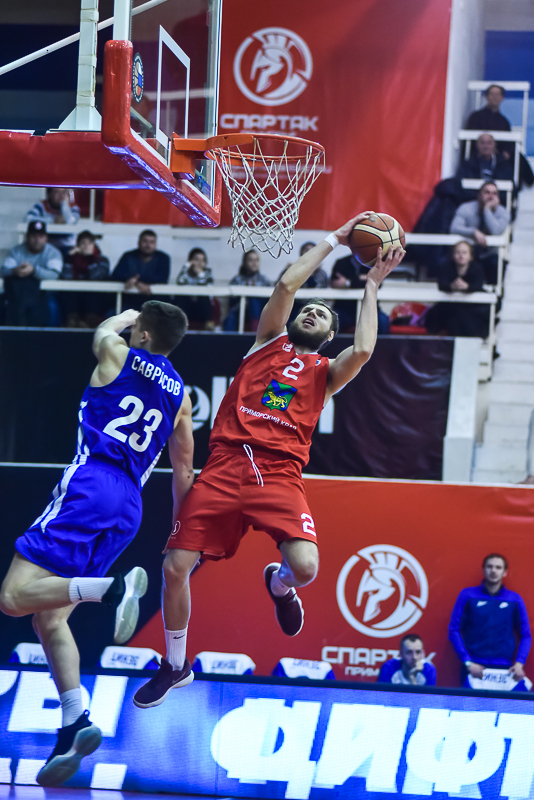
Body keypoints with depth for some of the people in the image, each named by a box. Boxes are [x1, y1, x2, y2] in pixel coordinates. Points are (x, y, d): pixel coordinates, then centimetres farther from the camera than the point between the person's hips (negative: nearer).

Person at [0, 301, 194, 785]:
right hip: (129, 507, 7)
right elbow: (183, 471, 25)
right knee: (49, 617, 8)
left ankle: (114, 589, -32)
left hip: (89, 483, -7)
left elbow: (106, 328, 31)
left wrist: (133, 315, 51)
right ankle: (74, 725, -8)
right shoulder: (180, 395, 18)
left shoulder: (117, 355, 6)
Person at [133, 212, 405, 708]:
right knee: (175, 567, -7)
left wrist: (372, 285, 6)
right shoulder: (269, 342, 21)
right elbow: (287, 284, 6)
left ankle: (279, 585, 17)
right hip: (226, 465, 1)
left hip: (280, 473, -1)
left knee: (305, 566, -25)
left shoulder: (326, 372, 19)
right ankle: (174, 666, 17)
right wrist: (336, 239, 12)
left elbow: (363, 350, -4)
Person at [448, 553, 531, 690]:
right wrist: (467, 662, -7)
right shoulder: (468, 595, 5)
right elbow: (454, 630, 3)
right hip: (474, 667, -1)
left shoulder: (515, 599, 9)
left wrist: (519, 663, -5)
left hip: (505, 668, 1)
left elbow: (525, 635, 11)